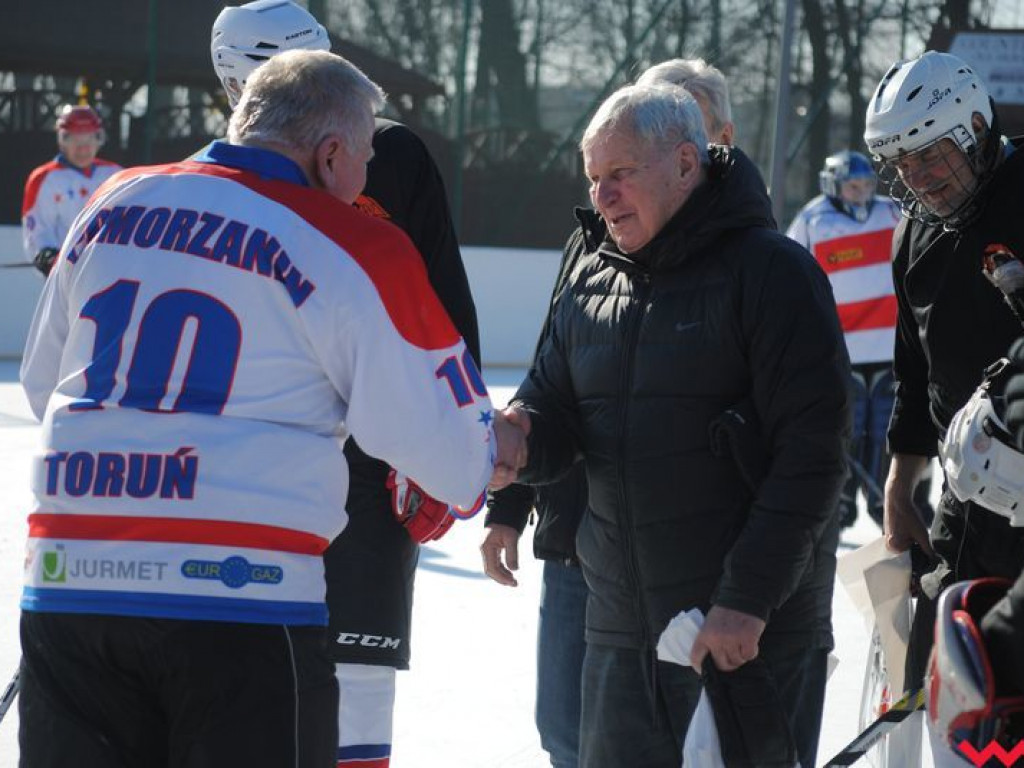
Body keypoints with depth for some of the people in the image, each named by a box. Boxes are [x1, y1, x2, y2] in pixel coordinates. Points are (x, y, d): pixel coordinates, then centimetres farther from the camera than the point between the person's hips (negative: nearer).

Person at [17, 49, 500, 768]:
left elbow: (42, 383, 23)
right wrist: (488, 454, 23)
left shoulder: (113, 204, 12)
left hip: (63, 578, 5)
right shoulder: (355, 248, -4)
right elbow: (452, 458, 0)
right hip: (242, 594, -5)